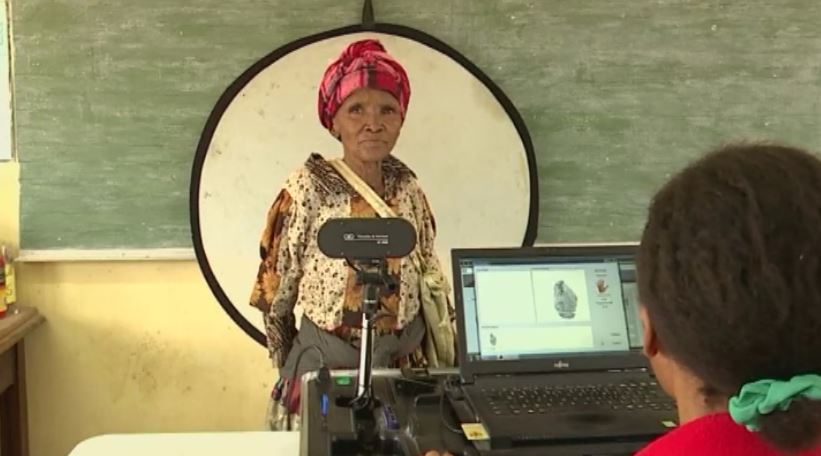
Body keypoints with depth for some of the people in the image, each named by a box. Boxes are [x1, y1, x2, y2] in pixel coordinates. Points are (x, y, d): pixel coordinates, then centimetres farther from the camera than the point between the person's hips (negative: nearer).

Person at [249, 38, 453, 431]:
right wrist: (290, 367, 3)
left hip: (403, 365, 4)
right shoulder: (308, 189, -16)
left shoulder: (407, 187, -3)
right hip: (325, 368, -3)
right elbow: (276, 288, -6)